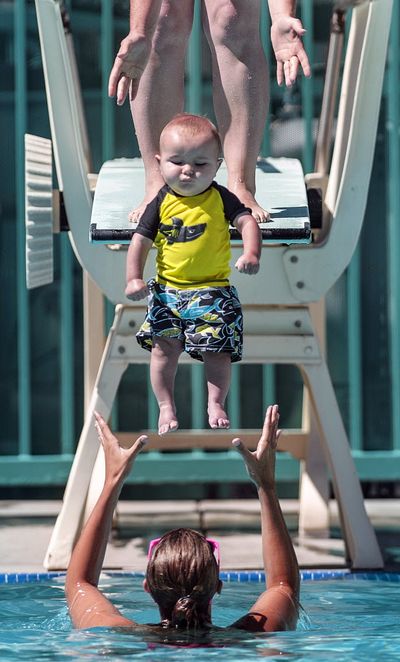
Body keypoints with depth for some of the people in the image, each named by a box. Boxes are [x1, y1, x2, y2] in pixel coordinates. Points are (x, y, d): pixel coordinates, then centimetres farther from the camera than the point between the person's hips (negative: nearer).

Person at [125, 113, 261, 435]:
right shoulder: (161, 203, -1)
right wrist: (134, 278, -11)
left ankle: (216, 403, 12)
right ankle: (166, 406, 11)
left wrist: (251, 253, -28)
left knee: (216, 351, -5)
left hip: (213, 290, -1)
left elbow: (247, 222, -9)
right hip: (167, 291, 1)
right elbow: (141, 240, 1)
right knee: (164, 348, -4)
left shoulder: (220, 198, -3)